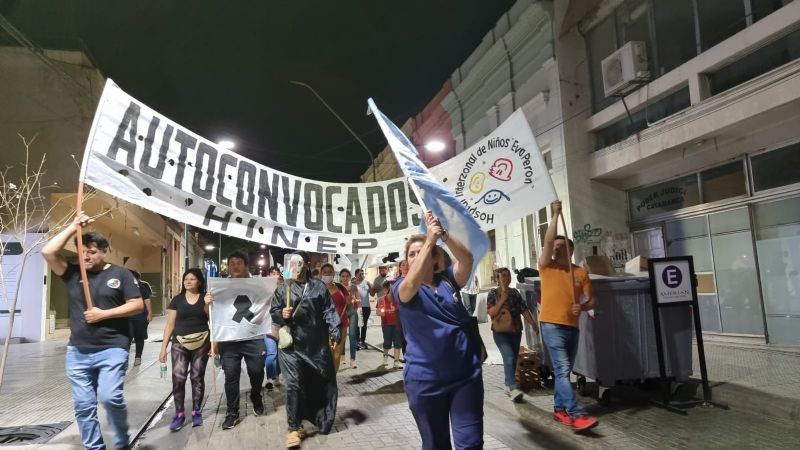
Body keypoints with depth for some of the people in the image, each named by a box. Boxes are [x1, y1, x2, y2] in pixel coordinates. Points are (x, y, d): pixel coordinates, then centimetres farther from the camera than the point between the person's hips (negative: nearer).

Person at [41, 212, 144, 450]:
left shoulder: (120, 274, 0)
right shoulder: (73, 273, 8)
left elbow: (137, 305, -3)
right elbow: (48, 252, -3)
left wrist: (104, 314, -11)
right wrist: (74, 226, -2)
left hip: (112, 349, -4)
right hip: (77, 352, 4)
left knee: (110, 397, -15)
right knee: (83, 405, 7)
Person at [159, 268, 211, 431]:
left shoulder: (206, 298, 4)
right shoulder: (177, 300, 6)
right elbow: (170, 325, 7)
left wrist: (207, 305, -15)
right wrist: (163, 347, 3)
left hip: (201, 343, 0)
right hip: (180, 344, 1)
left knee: (197, 378, 5)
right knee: (178, 378, -6)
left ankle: (196, 412, 18)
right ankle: (179, 413, 8)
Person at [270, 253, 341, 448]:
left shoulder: (318, 286, 6)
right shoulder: (282, 289, 6)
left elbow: (329, 311, 2)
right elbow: (273, 312, 8)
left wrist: (335, 331, -7)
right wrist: (281, 315, -14)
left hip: (317, 343, 2)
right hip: (292, 345, -1)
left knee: (322, 382, 12)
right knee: (294, 385, -5)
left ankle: (321, 419, 35)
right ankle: (294, 428, 6)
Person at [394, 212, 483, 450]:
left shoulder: (448, 279, 4)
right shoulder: (402, 287, -3)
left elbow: (466, 259, -14)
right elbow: (413, 281, -26)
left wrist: (443, 234, -28)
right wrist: (430, 239, -26)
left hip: (466, 374, 2)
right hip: (425, 380, -1)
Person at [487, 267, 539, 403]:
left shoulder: (515, 292, 10)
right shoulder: (493, 293, -3)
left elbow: (524, 309, 9)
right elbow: (491, 312, -12)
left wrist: (533, 324, 2)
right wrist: (502, 300, -17)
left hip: (516, 331, 5)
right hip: (500, 332, -5)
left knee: (513, 359, 10)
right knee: (509, 358, -19)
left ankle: (508, 386, 25)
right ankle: (513, 388, -23)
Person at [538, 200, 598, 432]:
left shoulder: (581, 272, 9)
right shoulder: (547, 267, 0)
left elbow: (591, 299, 10)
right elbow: (547, 241, -13)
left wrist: (582, 307, -13)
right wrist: (555, 215, -11)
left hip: (572, 327, 4)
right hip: (551, 325, -4)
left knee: (564, 371, 12)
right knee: (562, 370, -12)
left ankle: (559, 409, 23)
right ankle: (577, 415, -14)